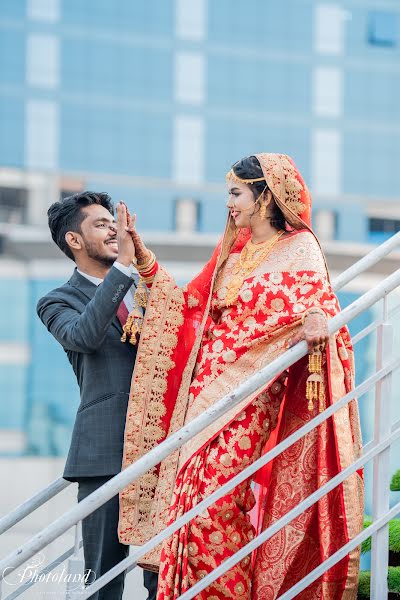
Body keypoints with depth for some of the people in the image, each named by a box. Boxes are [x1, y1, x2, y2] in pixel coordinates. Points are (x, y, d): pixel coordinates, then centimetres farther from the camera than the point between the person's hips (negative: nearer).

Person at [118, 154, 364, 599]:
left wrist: (317, 323, -36)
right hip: (206, 391, 7)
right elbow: (189, 306, 24)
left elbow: (318, 303, -12)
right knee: (187, 497, -1)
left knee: (209, 501, -16)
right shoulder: (233, 251, 21)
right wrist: (144, 261, 19)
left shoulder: (299, 248, 0)